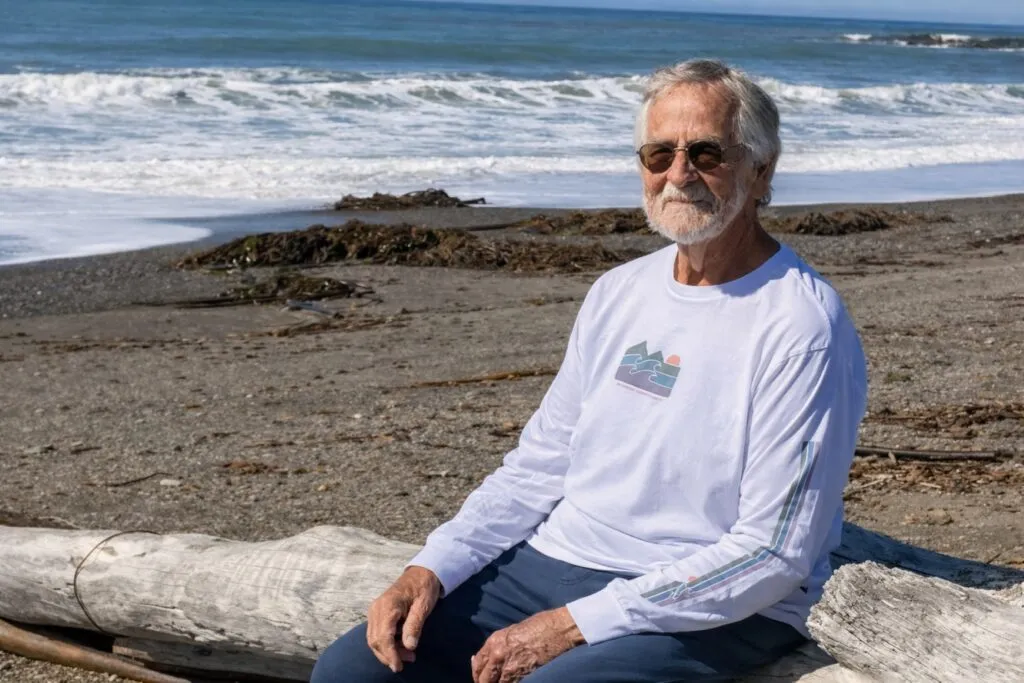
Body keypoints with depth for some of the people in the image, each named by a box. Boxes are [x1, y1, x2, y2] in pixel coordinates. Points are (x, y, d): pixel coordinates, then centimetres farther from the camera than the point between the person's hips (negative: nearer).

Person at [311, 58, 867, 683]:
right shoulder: (619, 292, 10)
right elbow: (539, 466, 13)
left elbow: (773, 555, -17)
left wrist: (576, 625, -20)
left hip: (711, 609, -6)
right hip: (550, 561, 7)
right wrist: (432, 570, -2)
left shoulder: (803, 330, -13)